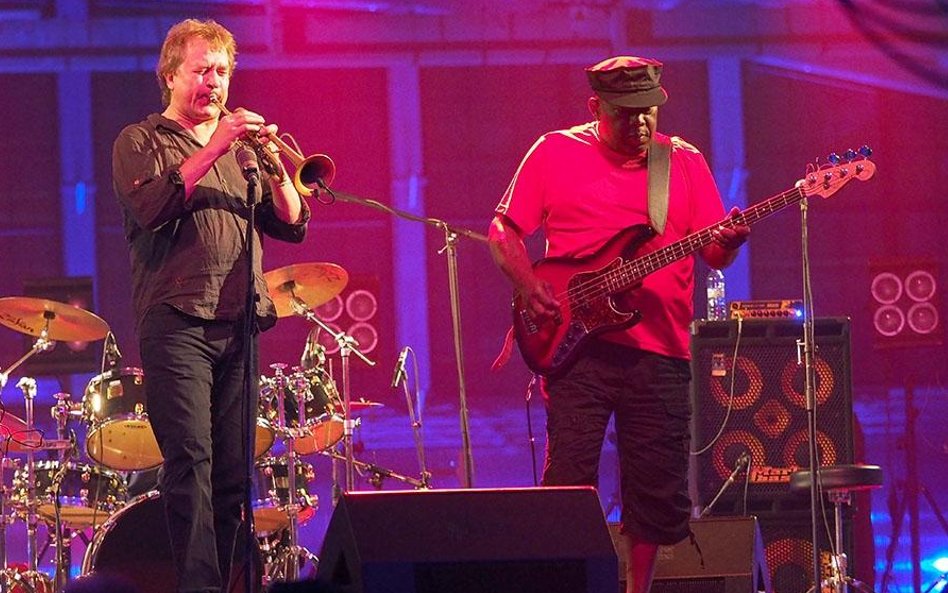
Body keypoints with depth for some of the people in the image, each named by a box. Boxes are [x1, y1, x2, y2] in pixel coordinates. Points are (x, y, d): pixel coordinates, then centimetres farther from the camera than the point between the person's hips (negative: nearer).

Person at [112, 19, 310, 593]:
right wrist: (213, 149, -17)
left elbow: (291, 225, 13)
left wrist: (273, 167, -6)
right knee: (190, 464, -15)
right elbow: (149, 208, -12)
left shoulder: (241, 147, 22)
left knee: (233, 474, 1)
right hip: (176, 321, -5)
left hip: (240, 325, 5)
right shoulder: (142, 142, 8)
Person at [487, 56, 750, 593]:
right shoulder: (555, 154, 5)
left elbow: (714, 254, 6)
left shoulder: (685, 162, 10)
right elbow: (504, 231, 7)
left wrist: (729, 242, -17)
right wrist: (529, 285, -10)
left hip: (660, 353, 2)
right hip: (577, 345, -2)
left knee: (658, 490, 4)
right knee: (569, 478, -7)